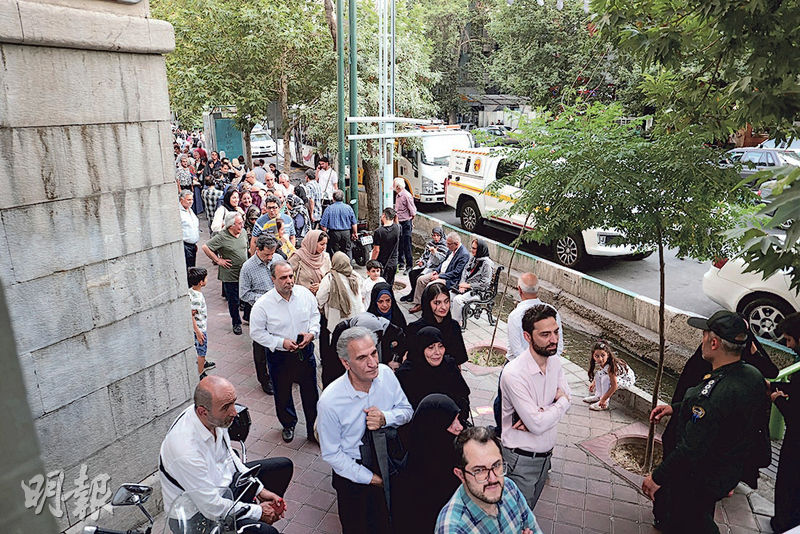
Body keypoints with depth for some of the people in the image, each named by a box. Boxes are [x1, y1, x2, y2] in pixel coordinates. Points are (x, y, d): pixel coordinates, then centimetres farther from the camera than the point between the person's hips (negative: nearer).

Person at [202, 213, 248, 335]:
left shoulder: (243, 232, 3)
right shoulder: (222, 237, -16)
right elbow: (205, 247, -15)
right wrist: (218, 260, -13)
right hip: (230, 275, -5)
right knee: (234, 302, 6)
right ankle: (236, 323, 23)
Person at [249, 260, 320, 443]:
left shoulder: (305, 294, -7)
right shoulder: (263, 304, -17)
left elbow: (315, 315, 8)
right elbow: (256, 332, -10)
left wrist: (312, 333, -10)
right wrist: (281, 342, -19)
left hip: (305, 351, 2)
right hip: (279, 356, -2)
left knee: (311, 393, 12)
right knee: (282, 394, 17)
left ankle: (313, 429, 32)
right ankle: (288, 425, 45)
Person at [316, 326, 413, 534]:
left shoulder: (386, 374, -18)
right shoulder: (330, 401, -28)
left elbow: (407, 410, -4)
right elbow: (331, 454, -16)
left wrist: (385, 418, -25)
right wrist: (371, 478, -16)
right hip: (353, 471, -3)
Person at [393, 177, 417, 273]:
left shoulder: (407, 195, -15)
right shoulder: (398, 195, 13)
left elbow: (413, 212, -13)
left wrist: (410, 221, -4)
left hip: (406, 223, -9)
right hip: (399, 223, 9)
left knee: (406, 245, -6)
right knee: (399, 244, 16)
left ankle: (409, 266, 1)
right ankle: (401, 263, 30)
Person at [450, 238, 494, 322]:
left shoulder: (487, 263, -13)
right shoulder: (473, 259, 12)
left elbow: (484, 284, -16)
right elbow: (464, 273, 15)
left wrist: (468, 285, -14)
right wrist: (462, 285, -3)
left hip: (477, 291, -8)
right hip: (465, 286, 8)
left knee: (458, 299, -28)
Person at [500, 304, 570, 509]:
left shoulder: (555, 361, -5)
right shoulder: (513, 373, -29)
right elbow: (538, 425, -28)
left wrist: (540, 414, -18)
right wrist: (562, 401, -12)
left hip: (546, 454, 7)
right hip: (521, 460, -7)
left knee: (529, 510, 25)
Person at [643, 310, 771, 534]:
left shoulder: (715, 394, -38)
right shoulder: (753, 374, -8)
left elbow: (691, 450, -32)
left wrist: (657, 477, -21)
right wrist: (675, 408, 8)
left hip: (696, 482, -8)